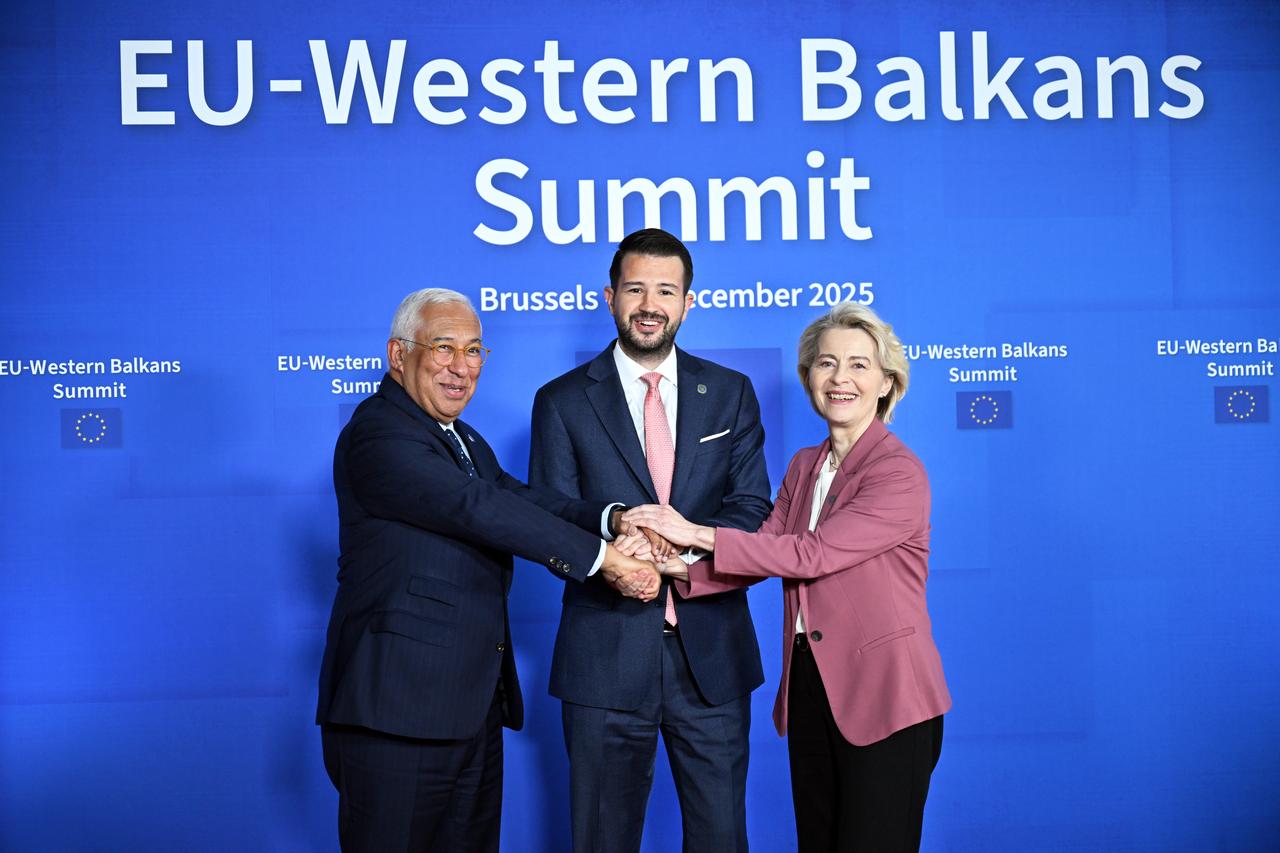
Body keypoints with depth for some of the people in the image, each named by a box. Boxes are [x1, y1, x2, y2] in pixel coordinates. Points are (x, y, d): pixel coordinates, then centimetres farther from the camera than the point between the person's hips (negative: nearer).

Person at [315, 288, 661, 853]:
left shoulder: (465, 441, 18)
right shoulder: (377, 435, -13)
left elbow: (522, 502, 3)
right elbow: (477, 508, -22)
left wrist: (614, 519, -16)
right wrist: (602, 556, -21)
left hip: (475, 705, 9)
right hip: (397, 708, -9)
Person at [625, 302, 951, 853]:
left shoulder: (899, 472, -14)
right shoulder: (805, 466, 11)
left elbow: (810, 555, -22)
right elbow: (766, 551, 2)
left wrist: (696, 533, -20)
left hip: (884, 697, -7)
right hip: (810, 685, 7)